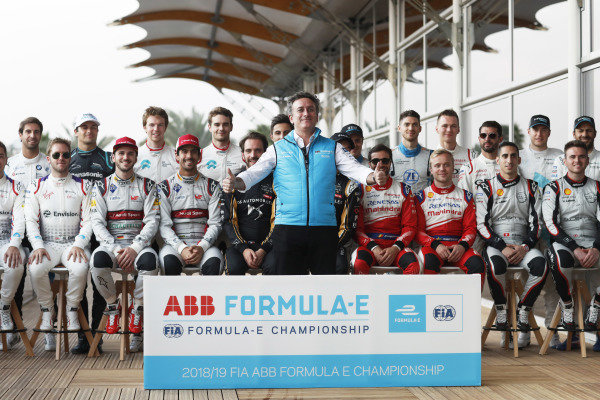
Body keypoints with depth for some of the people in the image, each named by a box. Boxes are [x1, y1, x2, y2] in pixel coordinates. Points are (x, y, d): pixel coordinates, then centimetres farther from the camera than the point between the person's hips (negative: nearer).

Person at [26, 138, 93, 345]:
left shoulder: (83, 186, 8)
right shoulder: (37, 187, 10)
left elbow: (88, 220, 3)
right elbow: (31, 220, 5)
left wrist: (78, 245, -12)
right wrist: (38, 246, -11)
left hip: (74, 243, -1)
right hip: (47, 243, 1)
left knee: (80, 268, -33)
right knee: (36, 269, -31)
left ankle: (72, 310, -9)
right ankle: (47, 310, -7)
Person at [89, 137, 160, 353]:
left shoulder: (146, 185, 9)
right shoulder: (102, 186, 10)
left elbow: (152, 221, 0)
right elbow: (97, 222, 2)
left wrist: (134, 248, -15)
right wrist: (116, 250, -13)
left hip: (139, 244, 0)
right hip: (110, 243, 0)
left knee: (150, 260, -35)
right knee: (98, 259, -34)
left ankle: (137, 309, -10)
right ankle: (112, 305, -8)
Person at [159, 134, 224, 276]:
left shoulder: (211, 186, 11)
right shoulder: (165, 187, 9)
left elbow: (215, 224, 5)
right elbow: (164, 225, 1)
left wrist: (201, 248, -14)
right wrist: (182, 249, -17)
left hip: (204, 244, 1)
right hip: (175, 243, 0)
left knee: (214, 262, -33)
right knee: (169, 261, -35)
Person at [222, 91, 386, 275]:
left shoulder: (332, 148, 14)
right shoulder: (278, 149, 12)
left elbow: (354, 168, 3)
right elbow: (254, 173, 2)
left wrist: (374, 177, -19)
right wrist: (235, 182, -20)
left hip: (324, 227, 1)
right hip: (288, 226, -1)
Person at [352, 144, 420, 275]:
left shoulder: (403, 189, 14)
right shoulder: (362, 190, 10)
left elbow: (410, 226, 8)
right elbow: (357, 227, 4)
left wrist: (395, 248, -11)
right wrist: (374, 248, -13)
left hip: (396, 245, 1)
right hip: (368, 243, -1)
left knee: (413, 266, -32)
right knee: (359, 264, -36)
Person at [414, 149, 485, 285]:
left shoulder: (465, 196, 18)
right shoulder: (421, 197, 14)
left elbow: (471, 228, 12)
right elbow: (418, 230, 7)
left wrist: (462, 245, -11)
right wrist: (435, 245, -13)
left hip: (458, 246, 2)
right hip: (431, 245, -1)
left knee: (477, 263, -31)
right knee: (429, 261, -37)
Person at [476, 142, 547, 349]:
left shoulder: (530, 187, 13)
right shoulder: (486, 187, 7)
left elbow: (536, 222, 8)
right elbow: (482, 224, -1)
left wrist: (525, 247, -10)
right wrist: (503, 247, -14)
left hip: (523, 244, 2)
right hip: (495, 244, -2)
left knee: (540, 265, -31)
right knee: (495, 264, -37)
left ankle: (523, 312, -14)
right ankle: (501, 311, -16)